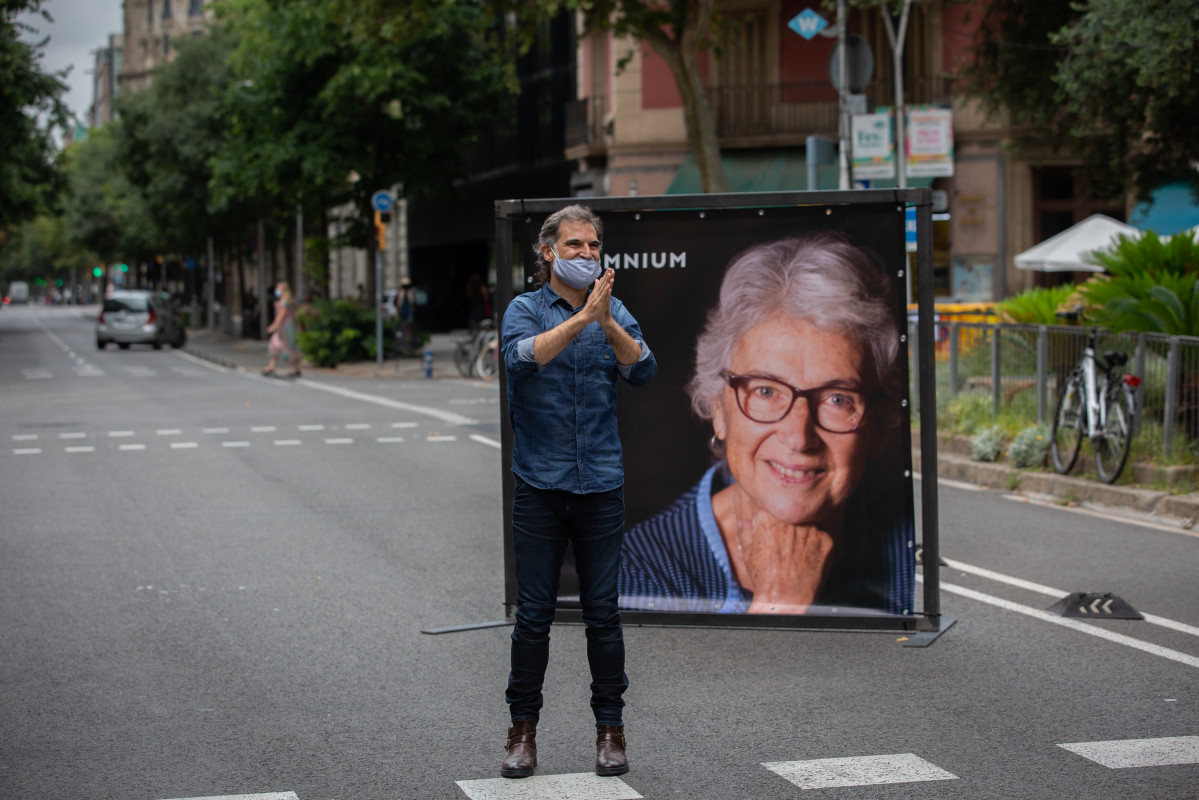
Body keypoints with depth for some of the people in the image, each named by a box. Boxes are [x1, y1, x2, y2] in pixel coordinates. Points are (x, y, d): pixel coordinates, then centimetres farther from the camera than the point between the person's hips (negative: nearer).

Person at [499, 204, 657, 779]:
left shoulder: (613, 312, 8)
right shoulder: (525, 309, 1)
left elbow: (644, 371, -8)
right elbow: (522, 358, -20)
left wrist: (608, 322, -23)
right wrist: (581, 317, -28)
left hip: (601, 485, 2)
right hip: (539, 487, -2)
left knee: (603, 612, 4)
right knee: (533, 614, 1)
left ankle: (610, 729, 13)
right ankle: (523, 729, 12)